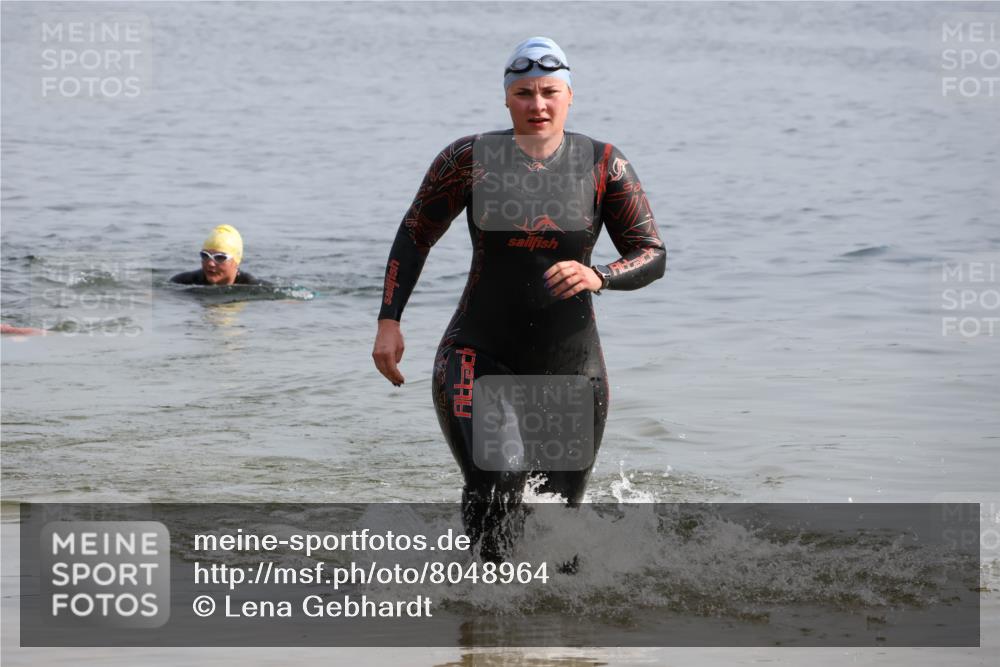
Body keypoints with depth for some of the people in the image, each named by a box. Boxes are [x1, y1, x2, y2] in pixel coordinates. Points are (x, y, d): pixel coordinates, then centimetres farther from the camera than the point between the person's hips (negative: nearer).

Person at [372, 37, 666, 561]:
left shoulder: (604, 166, -2)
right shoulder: (470, 159, -4)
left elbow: (653, 256, 0)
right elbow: (415, 235, 7)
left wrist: (599, 277, -20)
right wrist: (388, 321, -1)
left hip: (570, 365, 2)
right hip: (479, 356, -2)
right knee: (493, 488, -24)